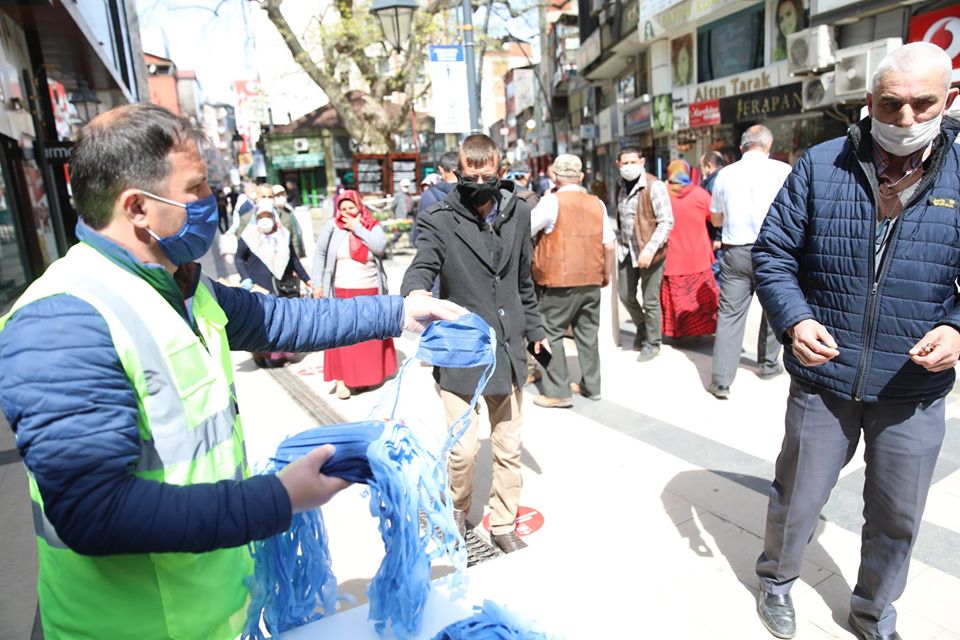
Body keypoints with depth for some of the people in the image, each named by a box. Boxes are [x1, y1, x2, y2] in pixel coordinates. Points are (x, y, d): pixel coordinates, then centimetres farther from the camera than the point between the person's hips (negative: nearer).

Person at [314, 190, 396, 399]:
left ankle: (371, 374, 28)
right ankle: (341, 379, 5)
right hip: (342, 292, -2)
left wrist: (357, 228, -14)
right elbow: (320, 254, 3)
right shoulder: (332, 227, -2)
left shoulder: (372, 226, 2)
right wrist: (318, 283, -2)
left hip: (371, 292, 2)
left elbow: (380, 247, -15)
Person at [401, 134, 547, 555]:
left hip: (508, 350, 4)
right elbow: (422, 267, -18)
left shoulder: (518, 214, 6)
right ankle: (457, 512, 30)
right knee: (464, 449, -3)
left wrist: (533, 328, 22)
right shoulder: (439, 220, -7)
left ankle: (503, 524, 33)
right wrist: (416, 292, -42)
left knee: (509, 447, 13)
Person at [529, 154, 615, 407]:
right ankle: (591, 386, 25)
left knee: (551, 333, 4)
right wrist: (607, 273, 18)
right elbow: (609, 244, 7)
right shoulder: (597, 204, 6)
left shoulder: (552, 201, -8)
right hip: (591, 281, 5)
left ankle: (558, 391, 5)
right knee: (588, 333, 15)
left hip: (559, 281, -5)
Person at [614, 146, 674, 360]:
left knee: (650, 301, 2)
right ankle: (642, 327, 40)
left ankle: (652, 343, 22)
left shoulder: (654, 186, -13)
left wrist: (650, 250, -23)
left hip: (649, 251, -6)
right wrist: (620, 242, 11)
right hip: (627, 250, 6)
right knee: (625, 295, 13)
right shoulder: (621, 186, 7)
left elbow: (667, 222, -16)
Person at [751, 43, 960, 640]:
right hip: (822, 381, -1)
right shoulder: (821, 166, -4)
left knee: (898, 519, 19)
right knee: (795, 502, 15)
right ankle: (777, 580, 45)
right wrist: (795, 319, -18)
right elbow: (773, 253, -2)